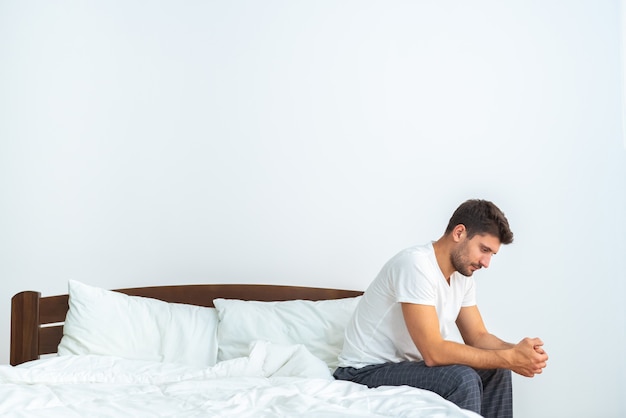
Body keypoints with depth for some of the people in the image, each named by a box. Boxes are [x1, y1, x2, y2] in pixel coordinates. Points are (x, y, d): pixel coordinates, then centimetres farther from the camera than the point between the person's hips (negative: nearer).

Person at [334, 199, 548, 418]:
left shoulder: (462, 275, 3)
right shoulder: (415, 264, -26)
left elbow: (477, 337, 7)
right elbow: (433, 352, -31)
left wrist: (514, 351, -15)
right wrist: (509, 358, -27)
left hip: (407, 364, 9)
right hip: (366, 371, -9)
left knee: (496, 371, 4)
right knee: (462, 380, -27)